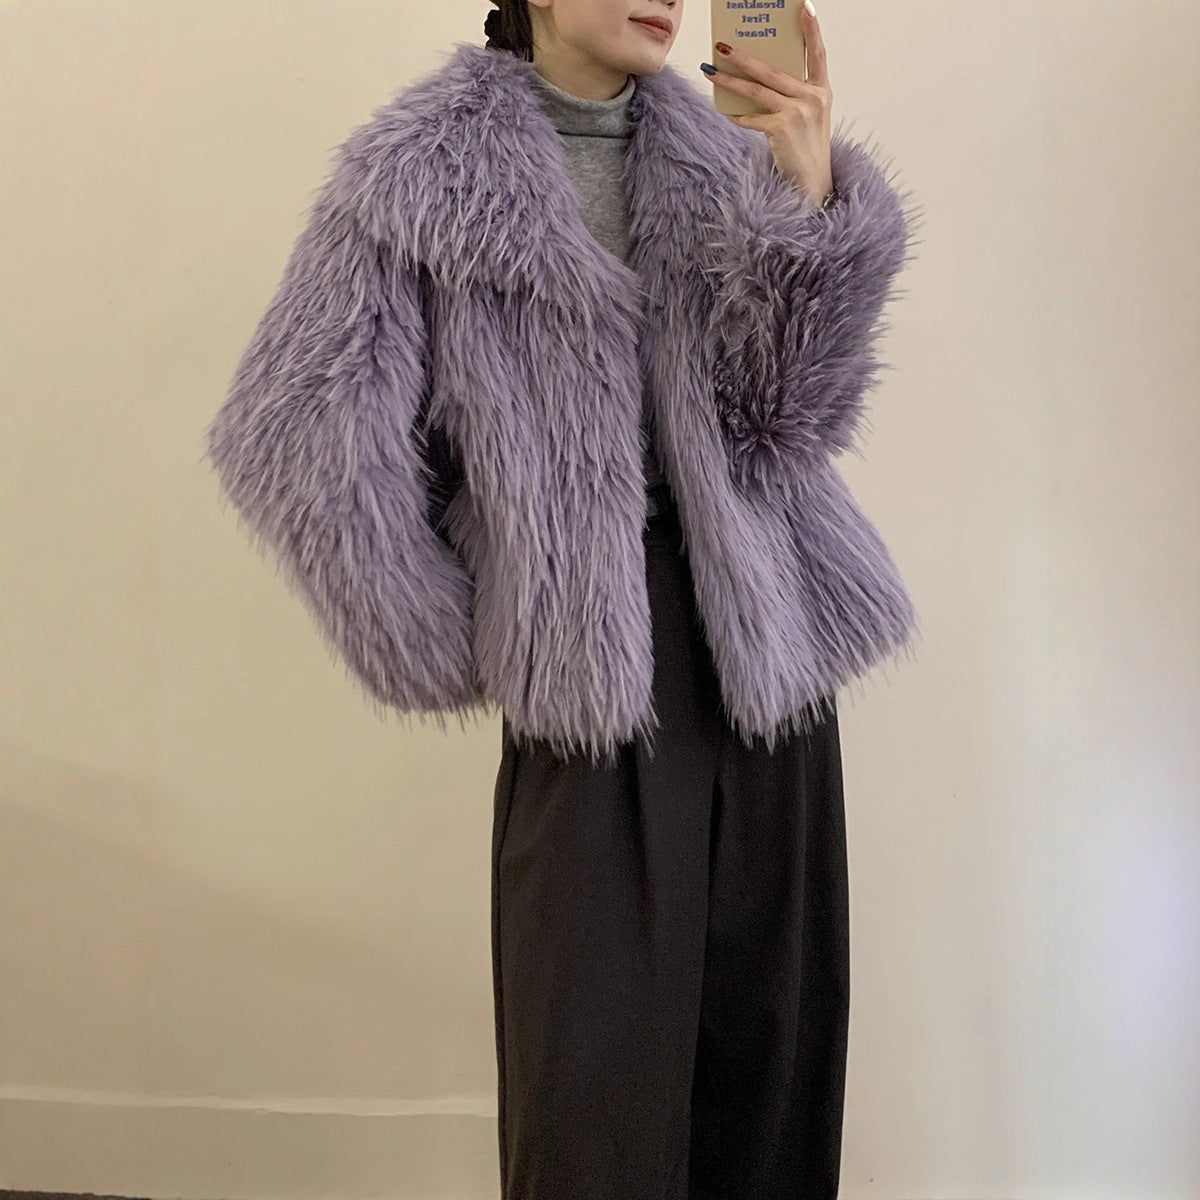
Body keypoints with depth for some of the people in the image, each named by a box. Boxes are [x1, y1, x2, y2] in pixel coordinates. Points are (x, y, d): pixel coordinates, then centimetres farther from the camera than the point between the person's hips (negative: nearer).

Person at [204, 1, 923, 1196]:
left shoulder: (716, 154, 10)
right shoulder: (421, 170, -2)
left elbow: (788, 415, 1)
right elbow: (293, 431, -6)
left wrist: (812, 201, -14)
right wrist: (451, 652, -4)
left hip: (769, 638, 5)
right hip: (595, 667, -4)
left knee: (770, 1032, 10)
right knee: (600, 1071, -3)